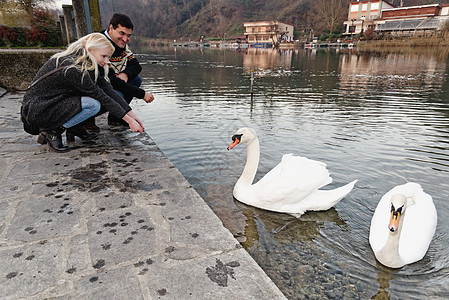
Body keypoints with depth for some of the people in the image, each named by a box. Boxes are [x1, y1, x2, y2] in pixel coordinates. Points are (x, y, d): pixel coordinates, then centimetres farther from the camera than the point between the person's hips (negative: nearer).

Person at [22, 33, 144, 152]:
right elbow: (102, 98, -25)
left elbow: (108, 90, -4)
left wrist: (131, 114, -9)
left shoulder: (88, 64, -1)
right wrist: (128, 120, -21)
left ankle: (75, 128, 4)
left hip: (54, 101, 9)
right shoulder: (73, 68, -27)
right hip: (37, 111, -9)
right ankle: (51, 132, -10)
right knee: (93, 104, -26)